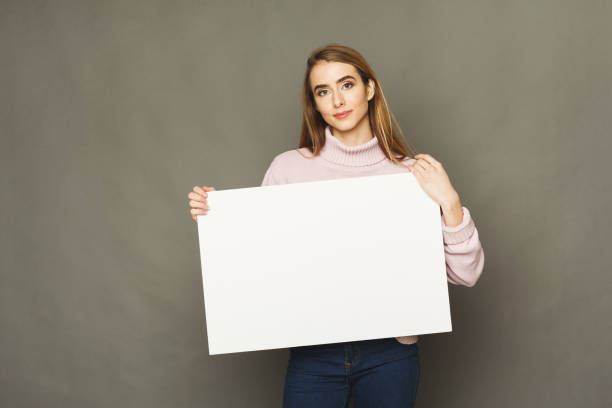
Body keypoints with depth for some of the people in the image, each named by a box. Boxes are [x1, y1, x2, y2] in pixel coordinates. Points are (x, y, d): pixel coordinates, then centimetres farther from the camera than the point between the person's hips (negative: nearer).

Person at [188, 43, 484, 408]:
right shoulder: (288, 168, -2)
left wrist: (450, 202, -16)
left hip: (390, 350, 1)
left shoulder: (411, 173, -2)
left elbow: (466, 275, -5)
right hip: (313, 351, 0)